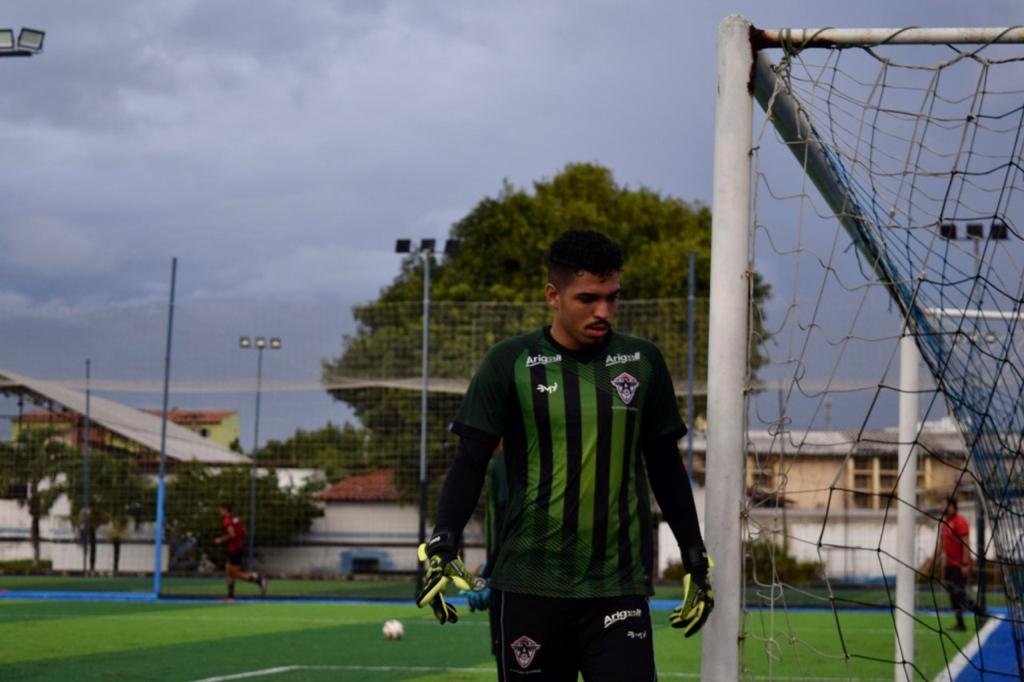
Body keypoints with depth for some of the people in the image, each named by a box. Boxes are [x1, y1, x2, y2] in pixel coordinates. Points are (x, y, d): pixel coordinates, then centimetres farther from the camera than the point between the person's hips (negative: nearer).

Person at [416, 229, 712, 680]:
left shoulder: (642, 363, 7)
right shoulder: (511, 363, 0)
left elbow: (665, 467, 15)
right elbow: (471, 461, -1)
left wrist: (696, 559, 15)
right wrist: (441, 545, -14)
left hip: (619, 586, 1)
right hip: (531, 586, -1)